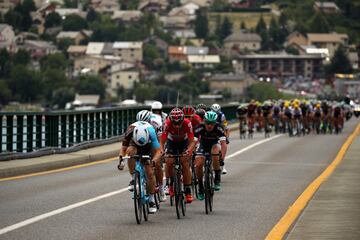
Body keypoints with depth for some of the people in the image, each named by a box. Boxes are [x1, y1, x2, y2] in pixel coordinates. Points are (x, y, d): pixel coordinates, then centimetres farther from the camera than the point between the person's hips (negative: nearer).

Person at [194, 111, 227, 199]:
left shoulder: (219, 128, -30)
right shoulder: (200, 128, -30)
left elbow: (223, 143, -36)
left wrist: (222, 157, -50)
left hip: (215, 144, -1)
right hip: (203, 145, 1)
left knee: (215, 153, -36)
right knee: (198, 165, -18)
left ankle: (217, 179, -18)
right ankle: (200, 188, 4)